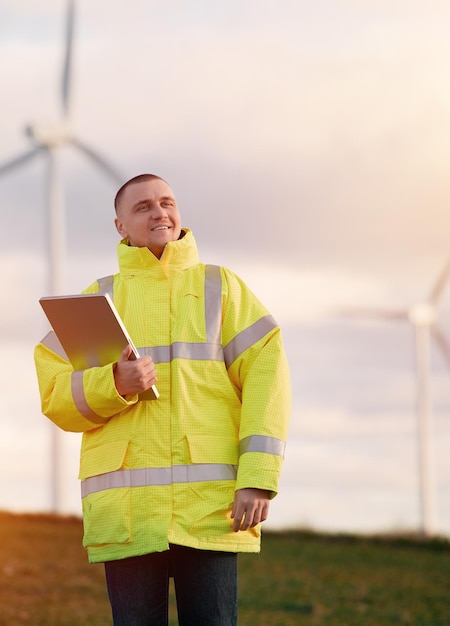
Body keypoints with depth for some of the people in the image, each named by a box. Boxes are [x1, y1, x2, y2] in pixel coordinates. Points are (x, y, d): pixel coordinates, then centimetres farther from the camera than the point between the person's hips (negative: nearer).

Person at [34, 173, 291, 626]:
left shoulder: (220, 287, 14)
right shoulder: (98, 299, 17)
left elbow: (265, 378, 4)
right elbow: (55, 393, 9)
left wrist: (257, 479, -8)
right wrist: (115, 384, -13)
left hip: (209, 503, -1)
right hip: (126, 506, 1)